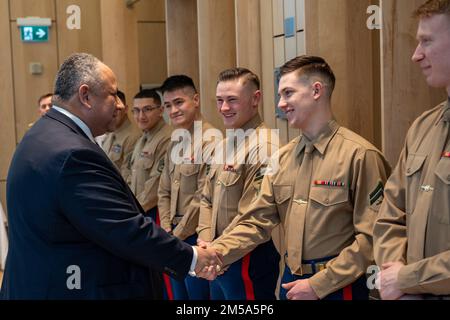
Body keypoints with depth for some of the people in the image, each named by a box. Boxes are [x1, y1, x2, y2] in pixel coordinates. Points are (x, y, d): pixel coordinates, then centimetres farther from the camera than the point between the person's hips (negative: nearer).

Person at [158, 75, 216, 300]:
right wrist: (167, 232, 5)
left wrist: (178, 235, -10)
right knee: (178, 295, 16)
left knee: (198, 294, 2)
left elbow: (203, 197, -18)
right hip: (173, 237, 8)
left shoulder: (211, 141, -15)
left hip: (195, 237, -8)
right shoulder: (175, 144, 12)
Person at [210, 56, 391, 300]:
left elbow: (371, 236, -16)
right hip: (292, 281, 6)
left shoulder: (359, 155, -13)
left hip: (337, 286, -6)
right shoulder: (282, 159, 7)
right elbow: (257, 222, 4)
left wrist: (319, 284, -15)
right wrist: (214, 253, -11)